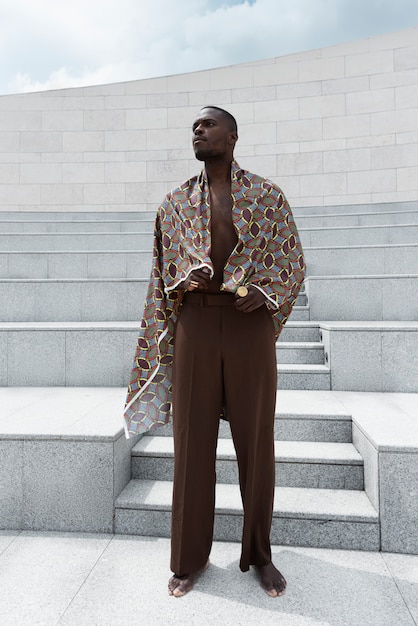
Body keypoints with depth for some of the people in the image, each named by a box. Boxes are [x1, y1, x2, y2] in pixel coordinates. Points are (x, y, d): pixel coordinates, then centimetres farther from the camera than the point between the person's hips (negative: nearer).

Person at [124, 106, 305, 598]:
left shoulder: (268, 196, 7)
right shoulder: (175, 202, 13)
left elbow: (292, 262, 5)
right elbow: (162, 278, 13)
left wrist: (264, 293, -12)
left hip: (250, 322, -1)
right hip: (195, 323, 1)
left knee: (256, 441, 6)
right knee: (193, 440, 5)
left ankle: (259, 553, 27)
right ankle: (190, 557, 23)